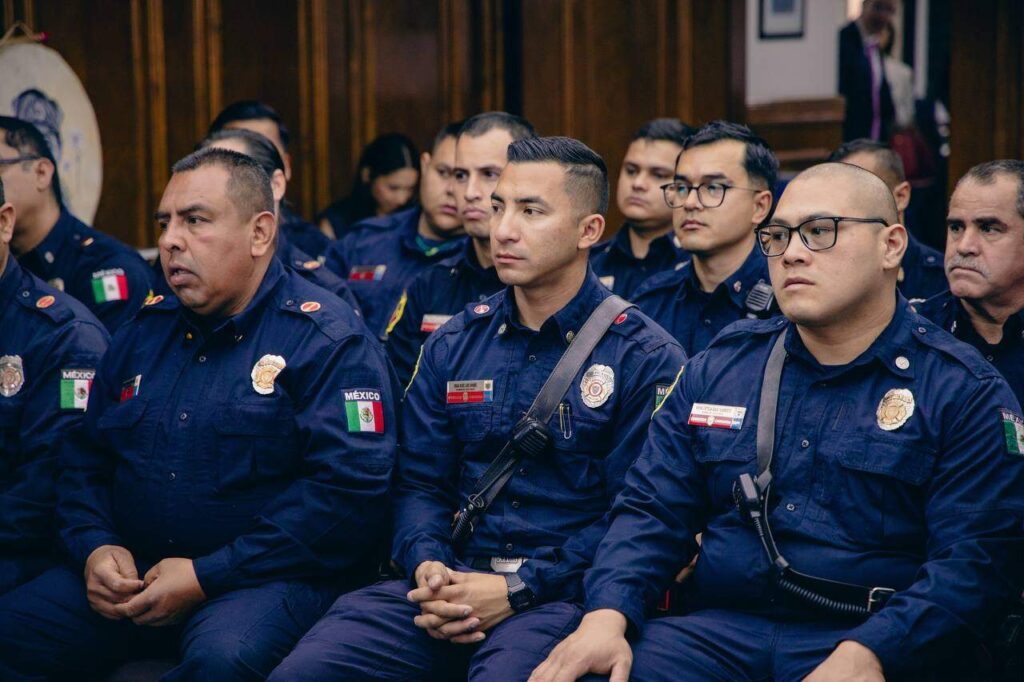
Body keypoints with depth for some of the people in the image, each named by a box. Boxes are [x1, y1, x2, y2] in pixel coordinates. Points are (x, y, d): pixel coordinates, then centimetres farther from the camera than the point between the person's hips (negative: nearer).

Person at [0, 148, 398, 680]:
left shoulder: (326, 340, -6)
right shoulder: (144, 331, 16)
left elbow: (350, 488, -16)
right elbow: (83, 458, 21)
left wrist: (205, 577, -18)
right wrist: (94, 546, -2)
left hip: (264, 577, -5)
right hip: (130, 571, 5)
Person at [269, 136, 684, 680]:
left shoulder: (646, 359, 0)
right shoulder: (453, 345, 16)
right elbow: (419, 480, 15)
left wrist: (517, 589, -14)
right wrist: (427, 565, -7)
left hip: (560, 595, -4)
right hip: (451, 581, 4)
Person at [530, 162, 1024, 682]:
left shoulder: (965, 391, 3)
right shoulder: (716, 370, 16)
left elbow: (978, 557, -7)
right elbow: (651, 509, 13)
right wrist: (607, 614, -7)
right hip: (717, 631, 3)